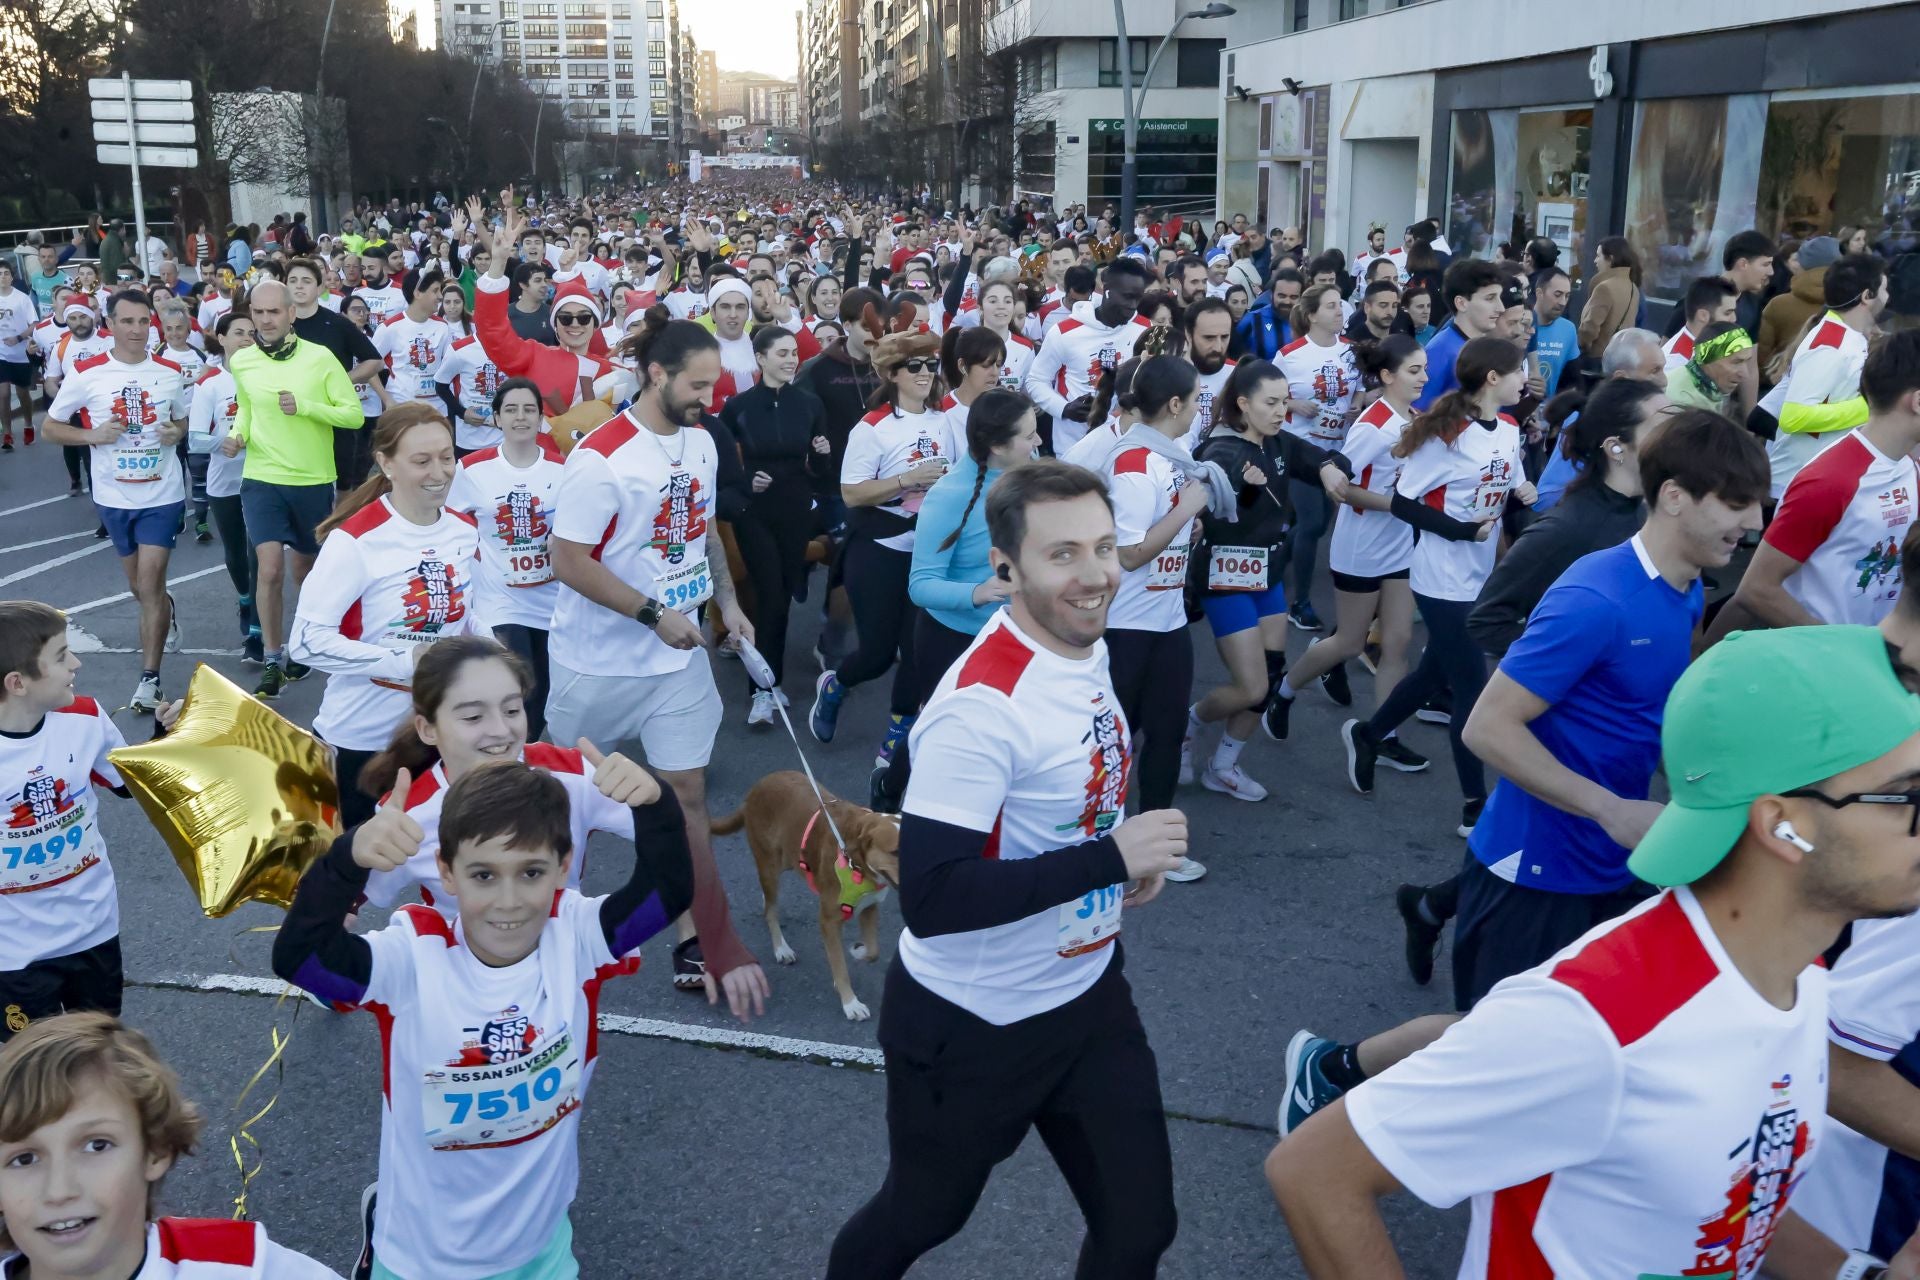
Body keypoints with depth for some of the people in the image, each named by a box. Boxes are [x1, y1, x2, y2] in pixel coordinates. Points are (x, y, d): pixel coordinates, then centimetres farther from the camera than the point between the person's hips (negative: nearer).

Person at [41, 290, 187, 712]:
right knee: (139, 585, 16)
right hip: (114, 497, 1)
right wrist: (93, 435, -17)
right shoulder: (86, 373, -7)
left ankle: (150, 678, -3)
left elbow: (184, 421, 15)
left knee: (150, 582, -8)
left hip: (163, 494, -1)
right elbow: (50, 427, 0)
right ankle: (164, 611, 50)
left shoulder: (170, 372, -1)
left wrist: (176, 433, -9)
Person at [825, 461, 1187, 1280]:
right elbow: (931, 899, -32)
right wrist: (1109, 858, -30)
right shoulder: (982, 705, -28)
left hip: (1090, 994, 7)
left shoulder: (1087, 647, -1)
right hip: (971, 1026, -7)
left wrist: (1126, 859, -3)